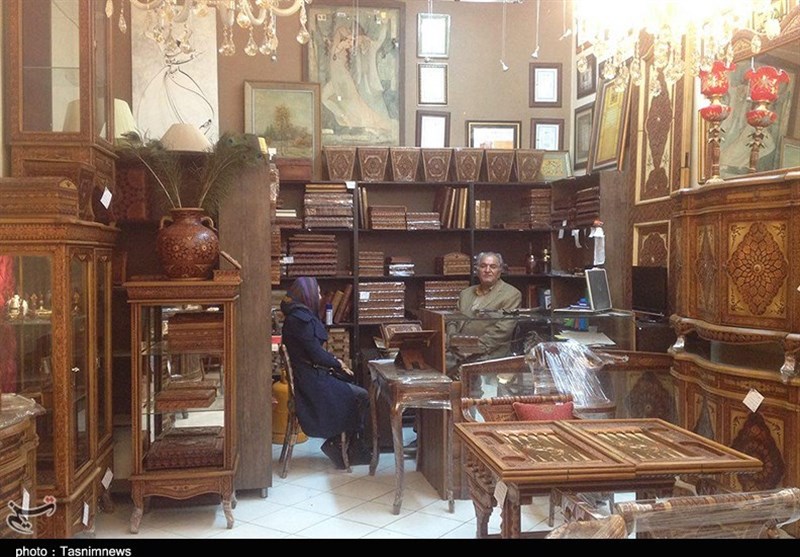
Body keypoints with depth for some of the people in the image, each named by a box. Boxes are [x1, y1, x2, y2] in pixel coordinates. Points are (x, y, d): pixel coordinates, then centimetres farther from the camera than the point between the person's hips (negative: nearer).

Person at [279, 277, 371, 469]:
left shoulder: (298, 316, 13)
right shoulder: (300, 318, -18)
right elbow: (316, 354, -19)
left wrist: (334, 361, 5)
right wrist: (337, 363, -2)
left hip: (310, 376, 10)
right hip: (311, 381, -10)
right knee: (362, 397, -7)